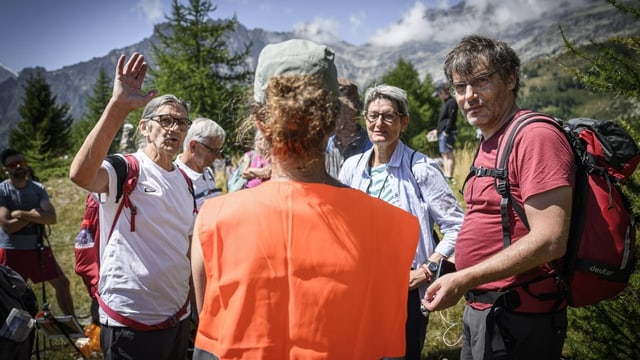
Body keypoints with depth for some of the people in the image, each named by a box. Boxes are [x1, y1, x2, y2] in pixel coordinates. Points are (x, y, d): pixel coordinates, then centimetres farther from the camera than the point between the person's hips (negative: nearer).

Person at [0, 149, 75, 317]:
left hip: (37, 248, 4)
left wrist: (21, 214, -18)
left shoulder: (38, 188, 2)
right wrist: (34, 214, -12)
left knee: (62, 282, 8)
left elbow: (52, 218, -11)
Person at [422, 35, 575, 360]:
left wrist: (463, 279, -23)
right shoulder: (490, 142, 10)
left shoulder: (535, 137, -18)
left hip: (517, 317, -8)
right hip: (481, 309, 8)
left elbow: (550, 240, -24)